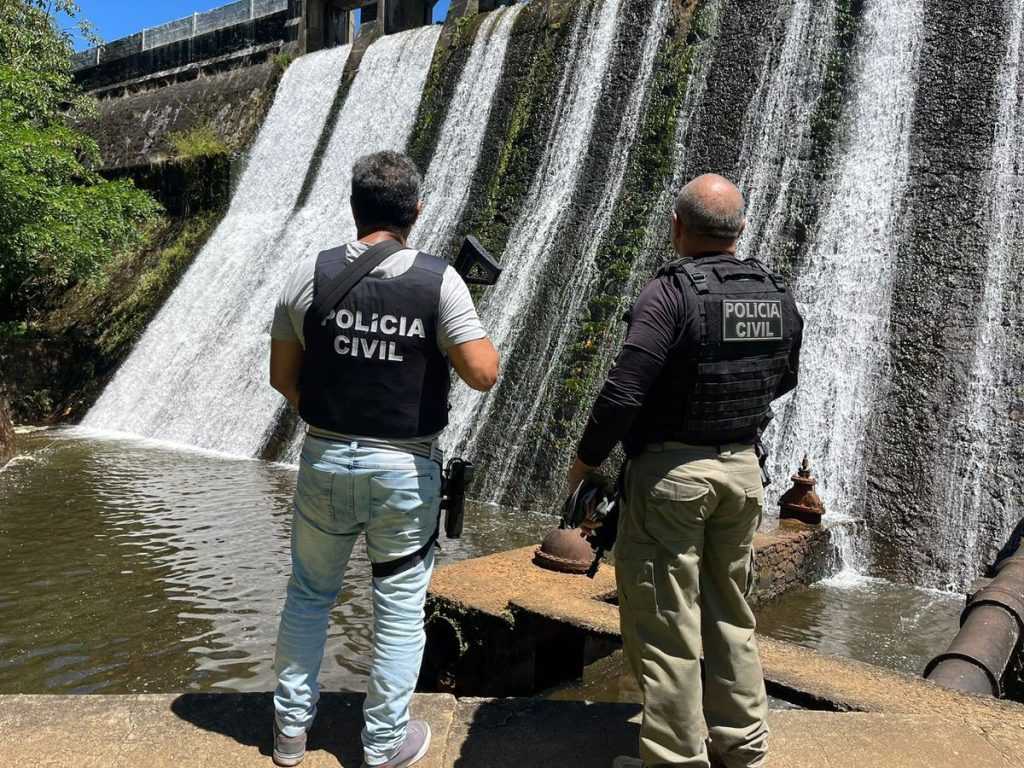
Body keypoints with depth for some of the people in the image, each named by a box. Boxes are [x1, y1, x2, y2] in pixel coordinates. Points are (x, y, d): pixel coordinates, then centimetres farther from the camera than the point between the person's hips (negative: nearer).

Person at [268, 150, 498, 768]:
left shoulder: (313, 275, -4)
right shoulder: (438, 281, -12)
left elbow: (282, 376, 2)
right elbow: (484, 375, -16)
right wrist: (482, 335, 5)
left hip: (326, 460, 3)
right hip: (405, 468, -2)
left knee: (309, 596, 22)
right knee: (401, 609, 13)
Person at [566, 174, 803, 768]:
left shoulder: (671, 294, -18)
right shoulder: (778, 297, 2)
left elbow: (623, 393, -22)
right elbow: (783, 380, 17)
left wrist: (585, 461, -8)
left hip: (671, 472, -7)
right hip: (743, 469, 7)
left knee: (665, 624, 6)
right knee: (729, 616, 20)